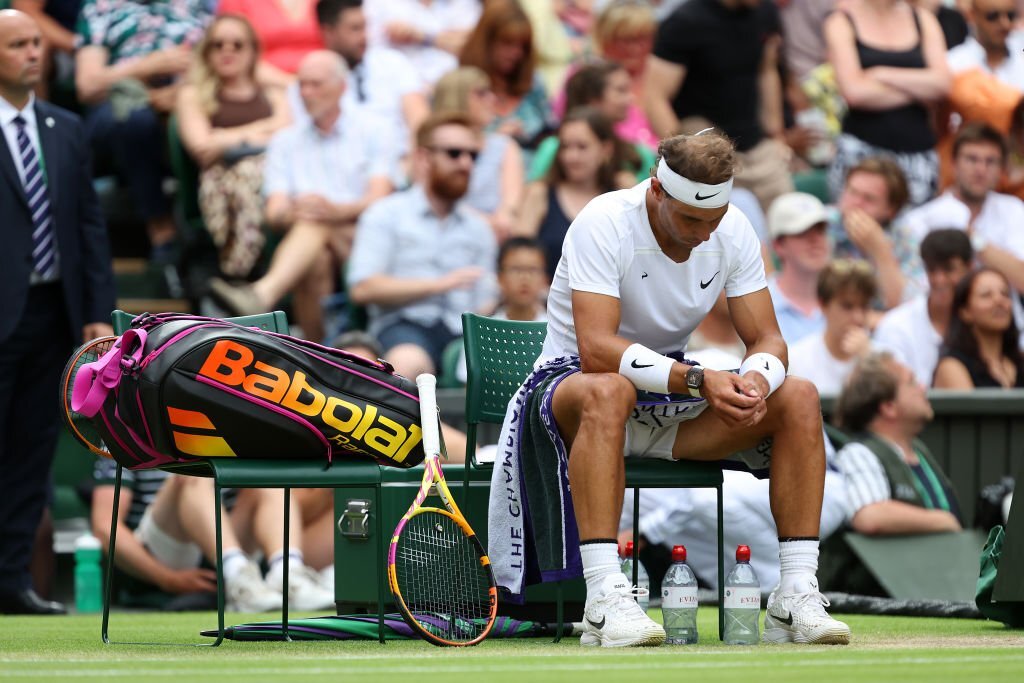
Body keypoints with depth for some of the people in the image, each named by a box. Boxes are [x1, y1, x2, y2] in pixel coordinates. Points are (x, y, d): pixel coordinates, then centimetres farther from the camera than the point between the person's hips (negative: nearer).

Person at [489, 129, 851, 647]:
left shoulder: (733, 231, -5)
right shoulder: (605, 223, -22)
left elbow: (767, 340, -4)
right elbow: (596, 348, -31)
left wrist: (757, 379, -29)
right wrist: (698, 381, -41)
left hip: (669, 398, 6)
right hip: (570, 381, -5)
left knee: (798, 398, -16)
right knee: (608, 391, -42)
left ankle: (796, 595, -20)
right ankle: (604, 598, -47)